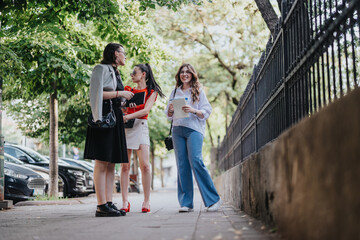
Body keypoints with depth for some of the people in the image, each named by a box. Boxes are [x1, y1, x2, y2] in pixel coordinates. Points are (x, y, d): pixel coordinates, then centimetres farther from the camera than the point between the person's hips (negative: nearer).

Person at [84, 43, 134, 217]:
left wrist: (126, 98, 15)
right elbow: (96, 94, -14)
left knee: (111, 164, 5)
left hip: (115, 119, 10)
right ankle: (101, 206, -11)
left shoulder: (115, 73, 25)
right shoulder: (101, 69, -2)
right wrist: (120, 93, -10)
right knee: (102, 162, -11)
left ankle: (109, 203, 6)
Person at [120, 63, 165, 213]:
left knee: (145, 165, -11)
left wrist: (128, 116, -19)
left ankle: (146, 201, -4)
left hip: (140, 126, -3)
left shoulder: (151, 92, 8)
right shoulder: (128, 90, 19)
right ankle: (125, 202, -2)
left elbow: (146, 110, -7)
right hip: (125, 127, 3)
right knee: (125, 166, -3)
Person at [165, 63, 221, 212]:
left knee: (196, 161, -18)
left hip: (194, 129, -4)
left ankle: (213, 199, -11)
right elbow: (168, 115, 20)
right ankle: (186, 203, 1)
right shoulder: (175, 92, 20)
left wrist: (193, 110, -15)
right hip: (177, 130, 4)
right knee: (182, 165, -2)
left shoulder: (198, 92, 10)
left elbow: (207, 112, 2)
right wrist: (171, 110, -2)